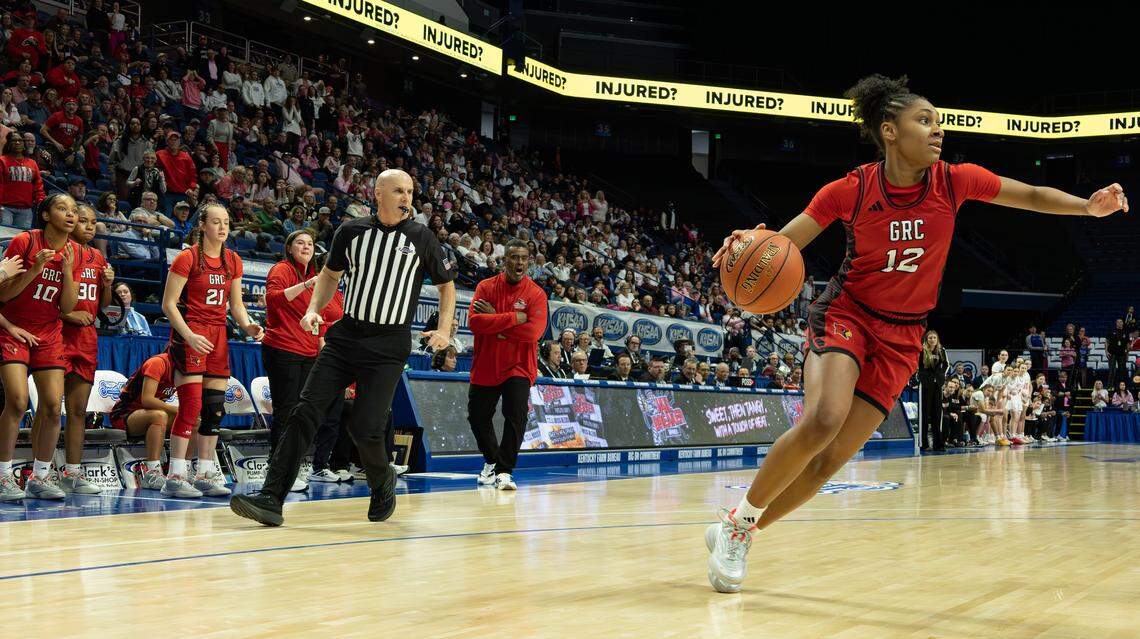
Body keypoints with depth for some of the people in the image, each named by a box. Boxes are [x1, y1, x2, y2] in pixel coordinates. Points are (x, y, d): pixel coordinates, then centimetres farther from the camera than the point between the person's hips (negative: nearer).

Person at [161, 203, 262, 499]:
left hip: (218, 335, 7)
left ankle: (206, 474, 13)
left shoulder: (233, 261, 11)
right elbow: (168, 304, -9)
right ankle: (175, 477, -8)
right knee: (191, 406, -13)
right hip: (189, 334, -6)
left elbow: (236, 305, 16)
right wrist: (189, 336, -20)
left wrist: (248, 326, -3)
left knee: (215, 407, 5)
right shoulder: (187, 258, -7)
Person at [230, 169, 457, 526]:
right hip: (345, 337, 2)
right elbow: (331, 272, 20)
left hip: (389, 347, -2)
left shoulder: (421, 238, 0)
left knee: (365, 428, -9)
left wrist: (444, 329, 0)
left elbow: (446, 283, 12)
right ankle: (271, 499, -11)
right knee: (305, 412, -10)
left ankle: (383, 484, 23)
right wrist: (314, 309, 5)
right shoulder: (351, 231, 4)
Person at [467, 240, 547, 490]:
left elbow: (534, 331, -19)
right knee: (478, 418, 13)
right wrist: (514, 318, -20)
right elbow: (474, 321, -17)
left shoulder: (536, 294, -5)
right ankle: (491, 460, 37)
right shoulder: (486, 287, -1)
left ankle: (504, 471, -8)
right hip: (485, 366, 3)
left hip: (518, 367, -2)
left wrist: (496, 321, -16)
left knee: (516, 417, -18)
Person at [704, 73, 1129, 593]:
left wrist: (1087, 206, -14)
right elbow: (781, 245, -9)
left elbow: (1031, 195, 4)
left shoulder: (953, 181, -6)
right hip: (846, 314, -3)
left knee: (833, 459, -5)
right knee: (823, 420, -30)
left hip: (901, 337, 3)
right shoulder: (851, 190, -13)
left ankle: (738, 533, 9)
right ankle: (739, 518, -11)